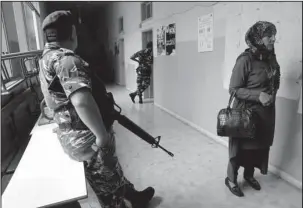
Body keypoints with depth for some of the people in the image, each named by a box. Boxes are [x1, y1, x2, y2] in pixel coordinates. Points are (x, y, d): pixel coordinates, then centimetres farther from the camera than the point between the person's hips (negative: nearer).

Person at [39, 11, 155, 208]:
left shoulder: (47, 58, 11)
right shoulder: (65, 59, -23)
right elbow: (82, 101, -40)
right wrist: (101, 134, -26)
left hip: (74, 136, 10)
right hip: (88, 140, -10)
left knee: (113, 172, 28)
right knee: (109, 190, 11)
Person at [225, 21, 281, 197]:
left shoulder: (271, 59, 4)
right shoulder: (245, 60, -18)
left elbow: (276, 83, 16)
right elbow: (234, 89, -18)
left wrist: (272, 95, -1)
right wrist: (258, 95, -26)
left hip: (265, 112, 7)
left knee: (259, 145, 18)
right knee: (241, 146, 6)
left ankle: (249, 175, 41)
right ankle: (231, 179, 27)